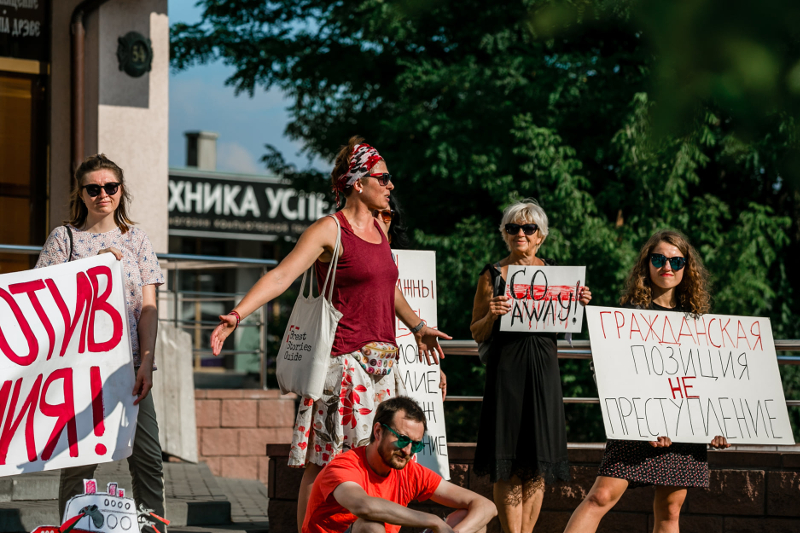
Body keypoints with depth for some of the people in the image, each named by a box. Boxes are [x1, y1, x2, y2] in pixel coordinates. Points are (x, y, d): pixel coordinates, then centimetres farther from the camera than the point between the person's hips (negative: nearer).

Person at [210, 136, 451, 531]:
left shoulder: (379, 228, 15)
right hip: (344, 361, -7)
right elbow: (281, 276, -17)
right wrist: (236, 314, -31)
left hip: (381, 364, 7)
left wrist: (417, 327, 46)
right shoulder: (329, 230, -7)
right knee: (322, 464, -7)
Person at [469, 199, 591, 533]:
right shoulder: (493, 275, 4)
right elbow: (477, 334, 5)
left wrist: (579, 305, -1)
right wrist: (492, 314, -14)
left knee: (538, 463, 1)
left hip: (543, 367, 3)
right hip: (506, 367, -2)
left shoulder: (555, 273, 11)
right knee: (508, 464, -6)